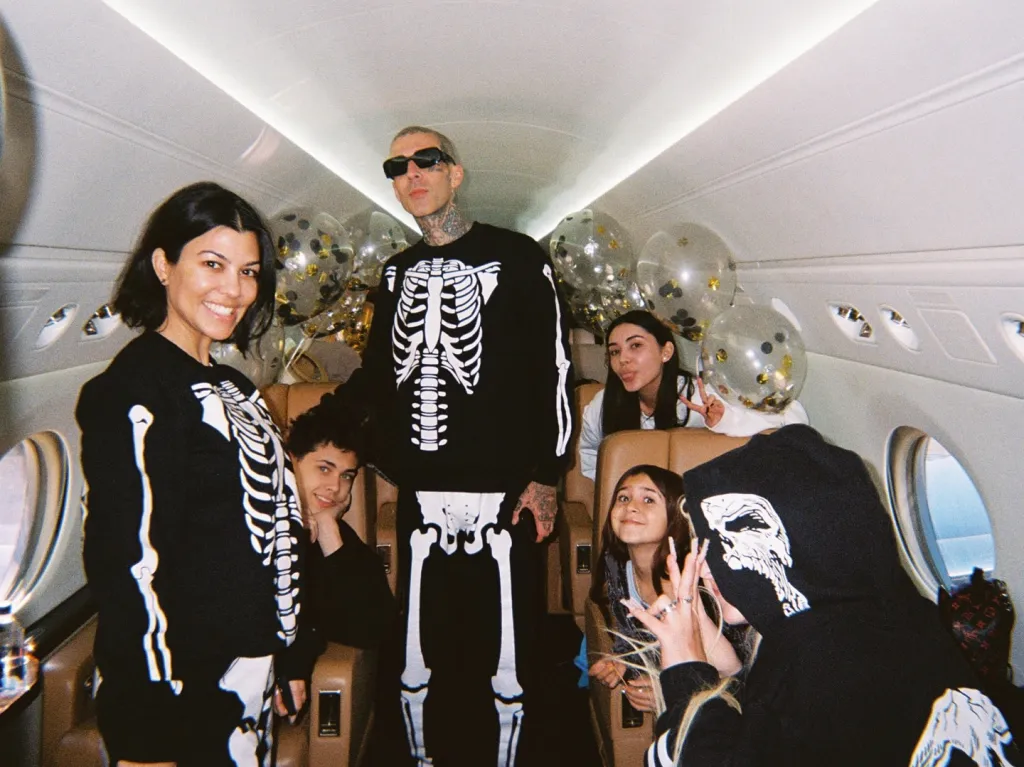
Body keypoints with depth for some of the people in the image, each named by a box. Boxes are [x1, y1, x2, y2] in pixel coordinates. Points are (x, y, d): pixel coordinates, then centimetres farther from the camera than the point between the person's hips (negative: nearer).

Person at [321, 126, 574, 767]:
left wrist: (546, 476, -5)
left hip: (504, 498, -3)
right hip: (421, 499, 4)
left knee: (505, 665, 2)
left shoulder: (517, 258, 3)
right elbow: (377, 375, 23)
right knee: (419, 664, 9)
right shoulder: (397, 273, 17)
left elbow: (555, 370, -1)